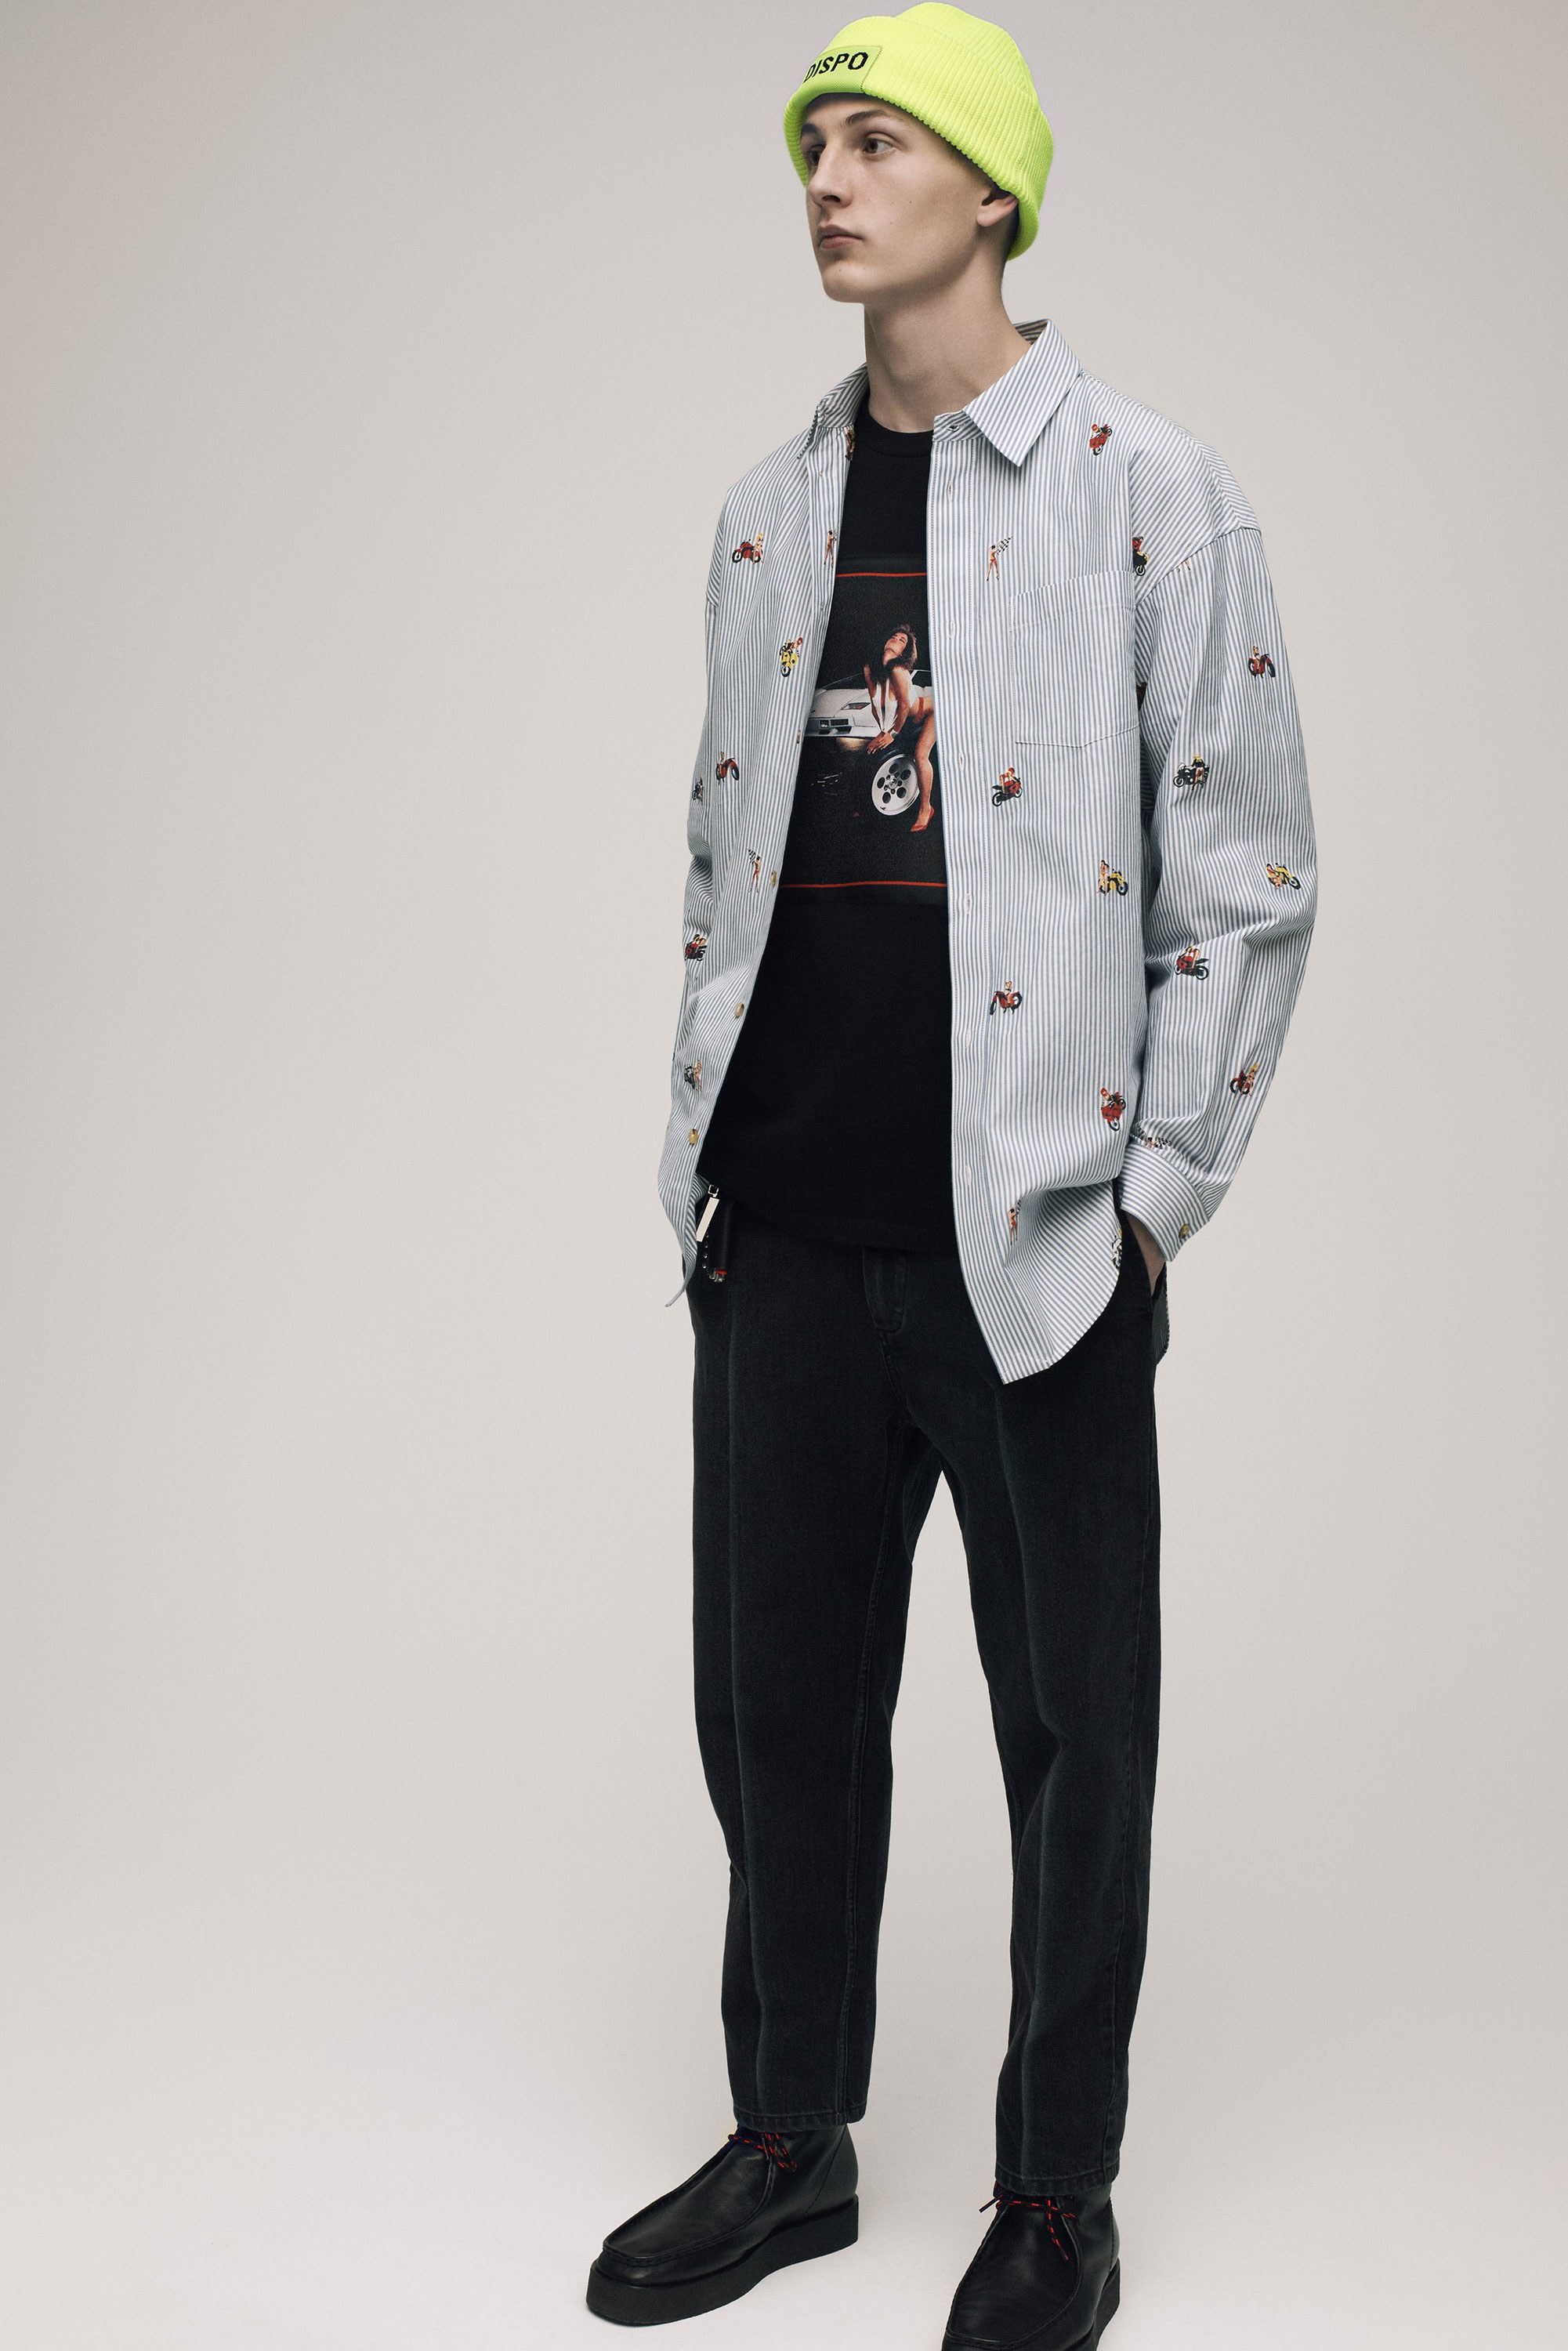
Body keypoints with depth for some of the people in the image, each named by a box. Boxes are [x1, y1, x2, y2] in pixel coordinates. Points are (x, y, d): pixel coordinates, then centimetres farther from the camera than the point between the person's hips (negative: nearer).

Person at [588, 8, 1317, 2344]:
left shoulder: (1146, 489, -4)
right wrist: (708, 1148, 11)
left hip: (1031, 1250, -5)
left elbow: (1246, 876, -5)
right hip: (787, 1246, 5)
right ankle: (792, 2144, 32)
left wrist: (1154, 1200, -8)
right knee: (777, 1707, 14)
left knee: (1072, 1736, 7)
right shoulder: (769, 509, 12)